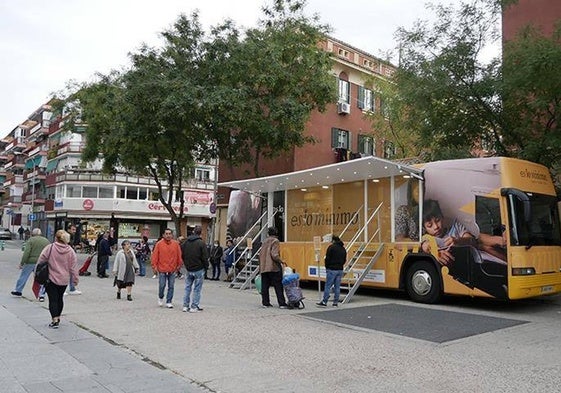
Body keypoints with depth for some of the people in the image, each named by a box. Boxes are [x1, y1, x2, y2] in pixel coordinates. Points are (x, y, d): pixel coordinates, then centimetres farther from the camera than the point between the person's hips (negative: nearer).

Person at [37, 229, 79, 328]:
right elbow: (73, 267, 0)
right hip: (64, 280, 3)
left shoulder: (50, 248, -10)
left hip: (51, 278, -3)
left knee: (53, 299, 2)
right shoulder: (70, 251, -3)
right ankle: (57, 317, 31)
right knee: (60, 298, 19)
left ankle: (55, 320, -4)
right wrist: (75, 279, 8)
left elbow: (40, 261, -6)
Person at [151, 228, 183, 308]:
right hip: (162, 269, -2)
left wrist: (179, 265, 5)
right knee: (162, 285, 2)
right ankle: (160, 297, 29)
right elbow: (155, 256, -3)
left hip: (172, 270, 2)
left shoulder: (176, 244, 2)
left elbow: (179, 256, 6)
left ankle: (169, 302, 15)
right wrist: (154, 266, -7)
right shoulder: (159, 244, -3)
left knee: (171, 286, 4)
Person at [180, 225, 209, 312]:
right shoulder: (201, 243, -14)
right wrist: (206, 267, 1)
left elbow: (182, 255, 11)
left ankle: (185, 306, 18)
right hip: (199, 269, -5)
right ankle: (194, 307, 4)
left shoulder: (186, 242, 4)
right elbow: (205, 257, -13)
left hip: (188, 269, 5)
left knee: (187, 288, 15)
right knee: (197, 289, 3)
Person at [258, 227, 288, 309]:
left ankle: (265, 302, 10)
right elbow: (274, 255, -16)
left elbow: (260, 254, 17)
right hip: (273, 267, -6)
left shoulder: (265, 241, 14)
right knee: (278, 286, -2)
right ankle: (282, 303, -2)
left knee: (264, 286, 9)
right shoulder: (275, 241, -6)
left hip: (263, 267, 6)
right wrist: (281, 262, -5)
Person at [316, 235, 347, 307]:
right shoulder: (343, 249, 13)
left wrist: (327, 267, 4)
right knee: (337, 287, 8)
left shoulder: (331, 247, -7)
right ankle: (335, 303, 9)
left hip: (332, 269, -6)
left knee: (328, 286, -4)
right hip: (340, 270, 6)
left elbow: (327, 258, -9)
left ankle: (324, 302, -3)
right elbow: (344, 260, 16)